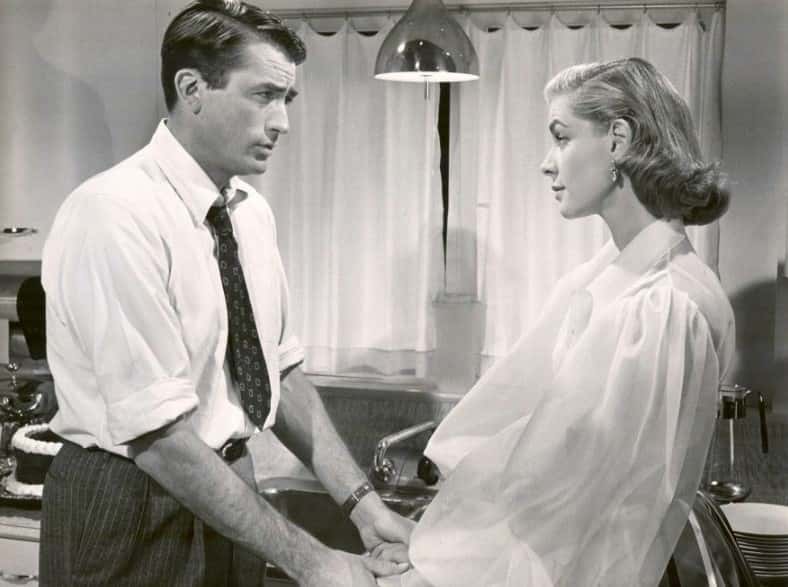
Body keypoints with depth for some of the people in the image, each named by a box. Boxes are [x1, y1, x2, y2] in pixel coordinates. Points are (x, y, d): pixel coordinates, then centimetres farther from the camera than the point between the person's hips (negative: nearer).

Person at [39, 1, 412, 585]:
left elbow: (280, 371, 6)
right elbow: (157, 433, -25)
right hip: (131, 513, -7)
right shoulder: (114, 215, -22)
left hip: (229, 494, 7)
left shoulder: (252, 212, 2)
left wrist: (361, 502, -4)